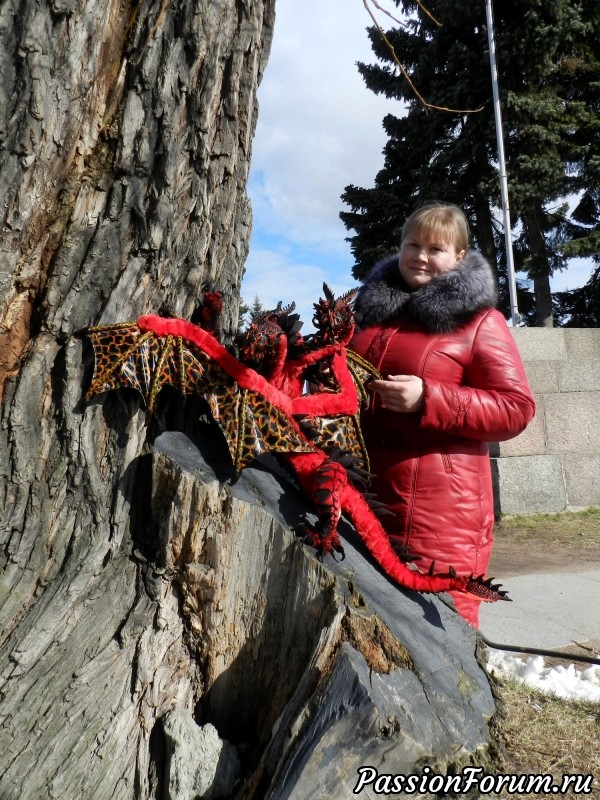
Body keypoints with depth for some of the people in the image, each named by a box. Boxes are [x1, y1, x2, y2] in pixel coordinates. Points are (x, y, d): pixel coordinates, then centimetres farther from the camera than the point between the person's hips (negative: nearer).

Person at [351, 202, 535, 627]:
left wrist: (428, 400, -18)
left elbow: (516, 409, -9)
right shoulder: (373, 306, 15)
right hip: (365, 495, 6)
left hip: (441, 508, -5)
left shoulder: (478, 320, -3)